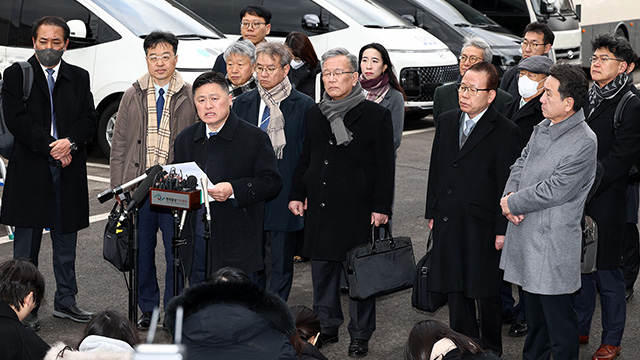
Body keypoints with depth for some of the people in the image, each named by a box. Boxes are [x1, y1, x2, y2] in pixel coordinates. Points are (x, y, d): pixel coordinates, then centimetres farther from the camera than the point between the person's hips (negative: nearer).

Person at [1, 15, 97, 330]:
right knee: (26, 245, 2)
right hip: (29, 171, -3)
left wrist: (70, 142, -14)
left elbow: (90, 118, 4)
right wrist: (50, 148, -14)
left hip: (69, 172, 3)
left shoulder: (79, 77, 13)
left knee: (66, 241, 11)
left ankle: (65, 301, 22)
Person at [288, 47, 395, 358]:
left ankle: (360, 335, 15)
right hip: (319, 209, 5)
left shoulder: (376, 115, -4)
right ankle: (327, 327, 27)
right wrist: (297, 194, 11)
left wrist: (381, 207, -10)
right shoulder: (314, 115, 11)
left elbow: (385, 166, -5)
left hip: (357, 211, -5)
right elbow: (305, 159, 18)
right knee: (322, 272, 13)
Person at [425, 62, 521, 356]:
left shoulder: (505, 132, -11)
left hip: (482, 226, -5)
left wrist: (502, 230, -12)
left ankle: (490, 350, 24)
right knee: (454, 289, 14)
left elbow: (507, 184, -11)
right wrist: (432, 213, 11)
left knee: (486, 293, 8)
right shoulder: (446, 122, 7)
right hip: (447, 223, 5)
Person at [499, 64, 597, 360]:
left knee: (558, 318, 2)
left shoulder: (584, 142, -19)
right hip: (525, 233, 8)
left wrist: (513, 204, -11)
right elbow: (521, 163, 15)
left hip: (553, 244, -8)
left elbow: (554, 190, -21)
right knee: (533, 310, 23)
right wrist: (509, 194, -5)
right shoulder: (543, 127, 8)